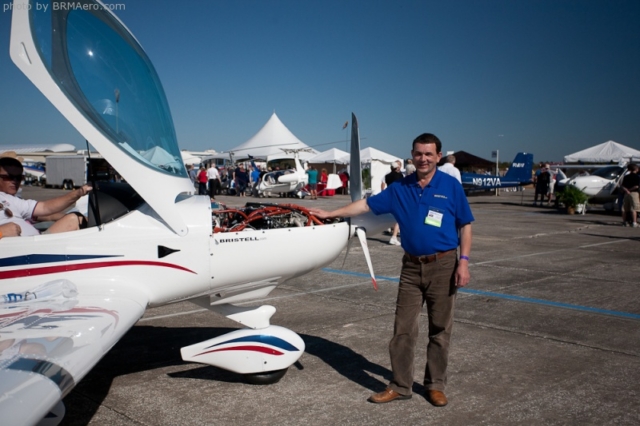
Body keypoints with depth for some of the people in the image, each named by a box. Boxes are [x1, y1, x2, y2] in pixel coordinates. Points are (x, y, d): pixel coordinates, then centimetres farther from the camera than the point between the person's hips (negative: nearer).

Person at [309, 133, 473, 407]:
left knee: (440, 330, 7)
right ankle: (400, 386, 16)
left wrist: (463, 261, -9)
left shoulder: (451, 186, -3)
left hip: (443, 265, -2)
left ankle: (435, 386, 23)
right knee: (403, 329, 4)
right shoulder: (400, 188, 5)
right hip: (411, 266, 3)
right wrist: (330, 214, 9)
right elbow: (366, 205, 10)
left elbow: (465, 226, 0)